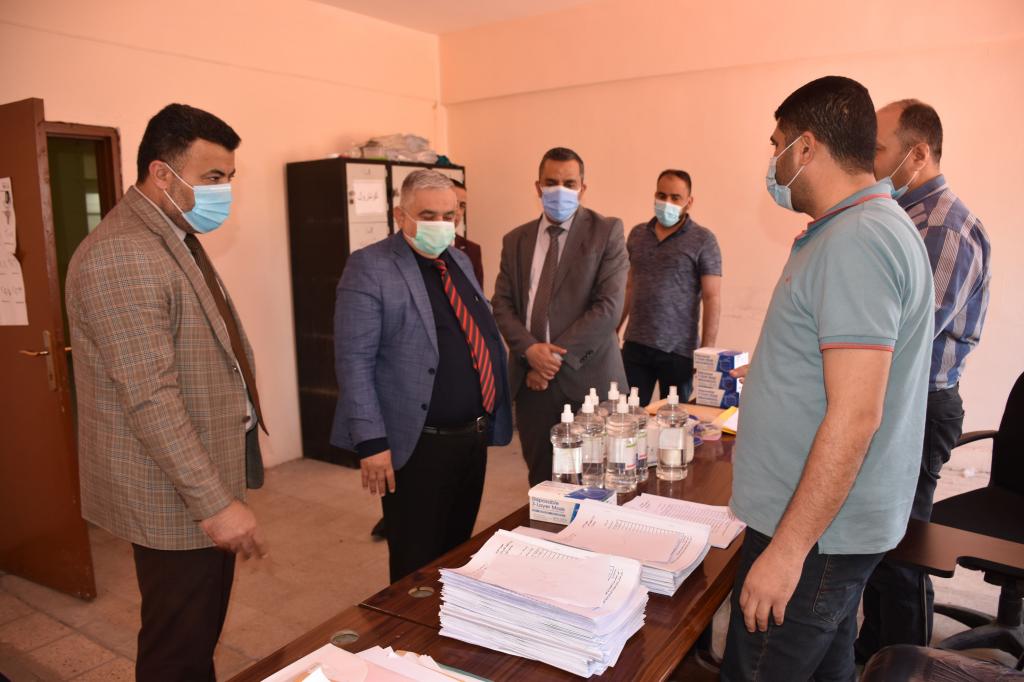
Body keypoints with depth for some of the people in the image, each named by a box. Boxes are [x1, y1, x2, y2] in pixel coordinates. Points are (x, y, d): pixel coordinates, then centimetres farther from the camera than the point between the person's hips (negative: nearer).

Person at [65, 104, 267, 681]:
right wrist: (215, 502, -25)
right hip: (175, 495, -9)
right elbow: (150, 397, -26)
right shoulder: (121, 253, -21)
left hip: (206, 476, 9)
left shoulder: (178, 238, 12)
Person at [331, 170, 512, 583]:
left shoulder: (459, 262, 12)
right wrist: (372, 442, -19)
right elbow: (354, 362, -15)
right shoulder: (369, 268, -11)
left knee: (458, 552, 20)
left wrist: (490, 421, 15)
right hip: (417, 445, -7)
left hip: (474, 436, 7)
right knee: (418, 565, 8)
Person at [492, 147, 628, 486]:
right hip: (532, 380, 3)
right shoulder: (516, 240, 11)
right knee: (540, 481, 13)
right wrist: (530, 349, -12)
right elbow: (502, 305, 6)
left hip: (587, 378, -3)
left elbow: (608, 306, -11)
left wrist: (557, 356, -14)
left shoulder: (607, 231, -2)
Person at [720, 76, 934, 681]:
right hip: (832, 522, 10)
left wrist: (787, 550, -23)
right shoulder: (881, 225, 13)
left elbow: (855, 416, -26)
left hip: (815, 529, -10)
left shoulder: (855, 241, -21)